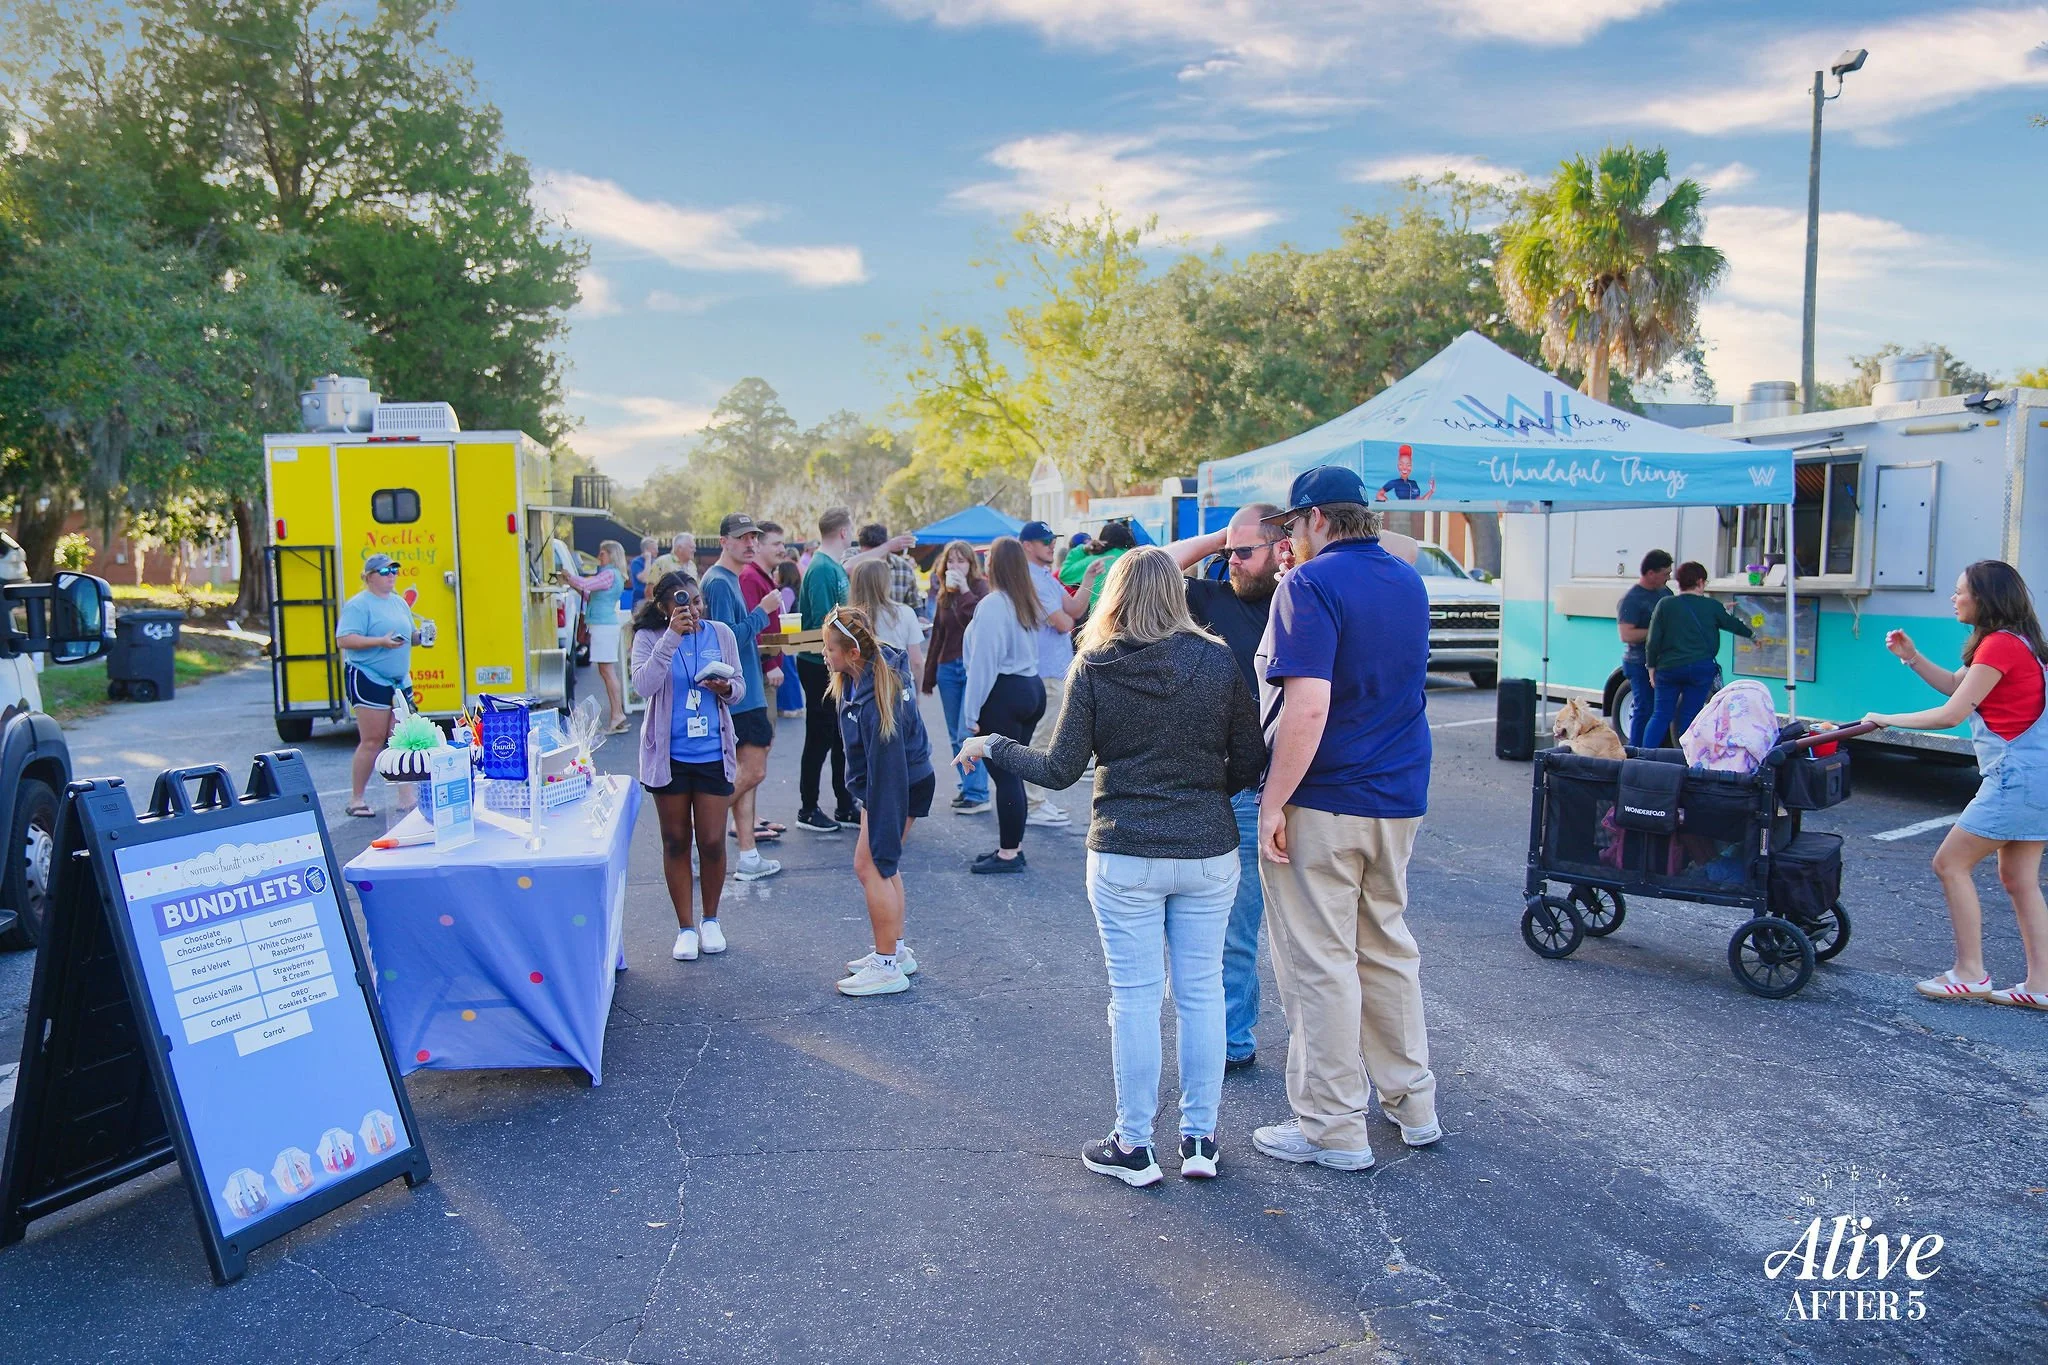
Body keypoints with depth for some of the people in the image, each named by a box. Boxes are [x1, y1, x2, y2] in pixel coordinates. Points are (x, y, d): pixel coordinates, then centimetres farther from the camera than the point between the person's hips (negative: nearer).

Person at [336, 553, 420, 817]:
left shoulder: (399, 603, 16)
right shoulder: (358, 605, -8)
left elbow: (409, 635, 24)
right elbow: (344, 639, -18)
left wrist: (420, 636, 1)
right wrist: (381, 641, -24)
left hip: (400, 680, 7)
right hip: (369, 679, -7)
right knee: (372, 741, -7)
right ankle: (356, 799, 3)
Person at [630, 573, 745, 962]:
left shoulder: (720, 633, 0)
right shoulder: (649, 638, -8)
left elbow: (740, 686, 7)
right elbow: (643, 685, -25)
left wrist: (727, 689, -17)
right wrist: (672, 635, -29)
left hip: (713, 754, 1)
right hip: (669, 755, -1)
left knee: (712, 841, 4)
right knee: (676, 842, 9)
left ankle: (710, 920, 25)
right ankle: (685, 927, 21)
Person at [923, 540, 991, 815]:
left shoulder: (981, 588, -4)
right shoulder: (943, 594, 12)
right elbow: (937, 637, 16)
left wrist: (965, 591, -20)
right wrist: (928, 675, 16)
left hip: (974, 668, -6)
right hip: (948, 668, 6)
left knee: (968, 734, -9)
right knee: (955, 736, 9)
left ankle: (977, 793, -2)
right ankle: (968, 786, 20)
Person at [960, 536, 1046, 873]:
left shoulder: (992, 605, -13)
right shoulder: (1030, 604, 12)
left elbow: (983, 662, -14)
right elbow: (1031, 652, 12)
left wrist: (972, 712, -10)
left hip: (1003, 694, -9)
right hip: (1032, 688, 9)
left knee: (1004, 775, -3)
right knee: (1013, 773, 14)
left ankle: (1009, 852, 1)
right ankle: (1013, 846, 21)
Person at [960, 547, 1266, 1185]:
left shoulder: (1094, 666, -7)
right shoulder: (1219, 660, -3)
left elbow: (1061, 769, -5)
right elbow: (1249, 764, -1)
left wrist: (991, 748, 10)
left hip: (1125, 857, -2)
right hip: (1209, 854, 2)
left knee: (1135, 997, 7)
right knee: (1202, 993, 12)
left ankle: (1134, 1146, 17)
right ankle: (1200, 1138, 22)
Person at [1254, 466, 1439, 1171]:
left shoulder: (1311, 584, -15)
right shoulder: (1408, 581, 9)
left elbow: (1308, 707, -25)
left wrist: (1272, 803, -18)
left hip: (1323, 803, -8)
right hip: (1400, 798, 8)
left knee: (1320, 962, 3)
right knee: (1388, 946, 20)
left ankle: (1333, 1128, 12)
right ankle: (1412, 1102, 30)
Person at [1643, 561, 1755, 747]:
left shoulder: (1665, 605, -1)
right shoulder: (1711, 606, 0)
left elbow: (1653, 641, -3)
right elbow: (1733, 624, 18)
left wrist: (1651, 667, 8)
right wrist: (1752, 635, 37)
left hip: (1668, 667, 0)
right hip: (1701, 667, 0)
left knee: (1661, 715, 4)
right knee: (1689, 716, 6)